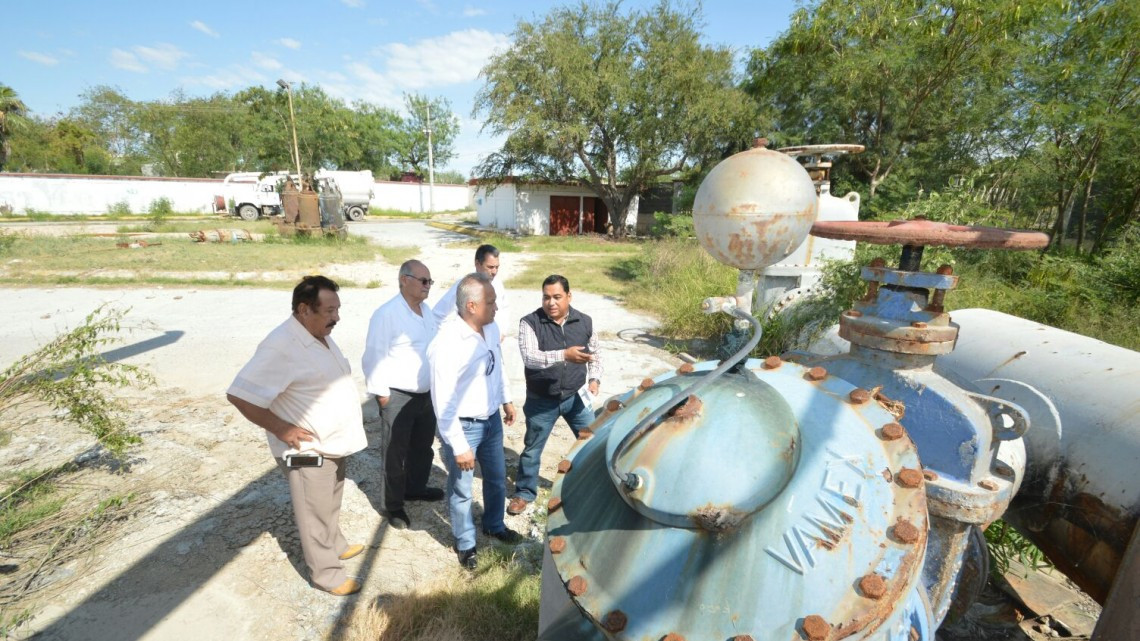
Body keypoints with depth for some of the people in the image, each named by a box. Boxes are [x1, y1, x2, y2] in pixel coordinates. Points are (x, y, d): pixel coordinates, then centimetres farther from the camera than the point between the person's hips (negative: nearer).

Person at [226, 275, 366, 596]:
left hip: (333, 443, 9)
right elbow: (240, 395, -27)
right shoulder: (282, 346, -26)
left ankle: (335, 546, 48)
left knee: (330, 506, 28)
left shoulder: (320, 336, 4)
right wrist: (282, 429, -23)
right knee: (315, 515, 11)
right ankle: (327, 573, 28)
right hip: (308, 450, -9)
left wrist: (350, 412, 12)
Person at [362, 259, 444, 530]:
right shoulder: (387, 314, -19)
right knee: (395, 454, 8)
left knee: (423, 446, 22)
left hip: (425, 394, 8)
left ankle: (415, 488, 44)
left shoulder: (426, 310, 6)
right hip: (398, 397, -8)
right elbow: (374, 357, -17)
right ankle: (392, 505, 26)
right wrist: (381, 394, -14)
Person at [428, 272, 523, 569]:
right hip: (463, 426, -7)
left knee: (497, 478, 25)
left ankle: (495, 525, 52)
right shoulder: (447, 344, -30)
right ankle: (465, 543, 43)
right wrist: (459, 446, -21)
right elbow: (443, 403, -25)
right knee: (461, 490, 16)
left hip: (491, 419, 7)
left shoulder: (491, 328, -7)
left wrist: (506, 400, 19)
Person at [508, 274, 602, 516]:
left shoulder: (585, 322, -5)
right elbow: (529, 358, -30)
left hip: (576, 397, 3)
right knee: (532, 449, 13)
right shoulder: (530, 322, -16)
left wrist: (595, 379, -6)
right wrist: (564, 355, -43)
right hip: (542, 401, -2)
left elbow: (595, 354, 10)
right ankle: (524, 492, 36)